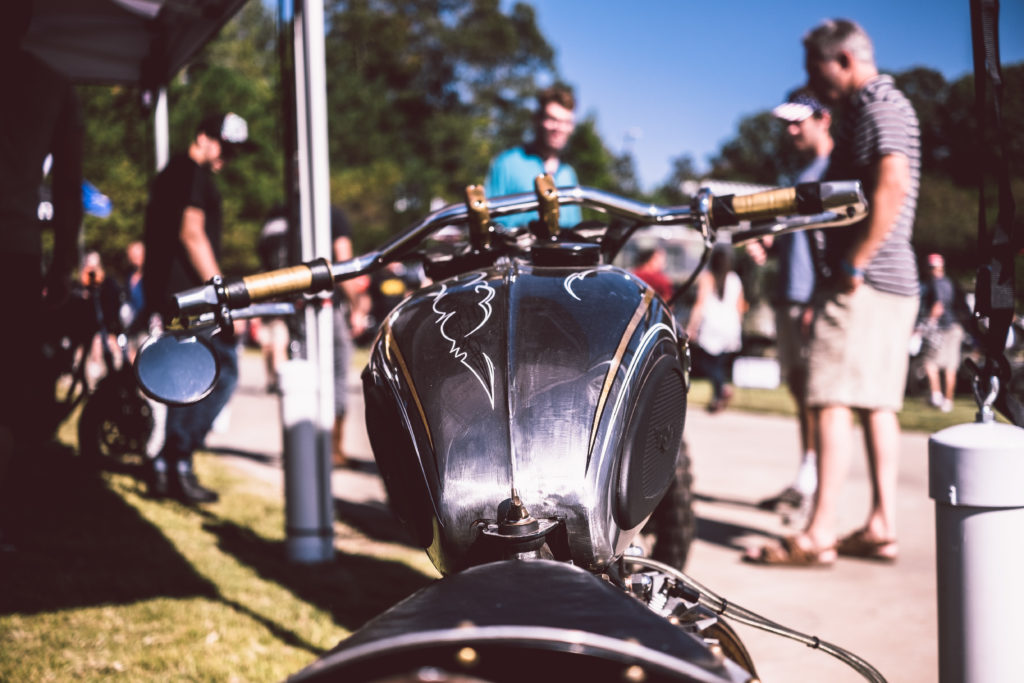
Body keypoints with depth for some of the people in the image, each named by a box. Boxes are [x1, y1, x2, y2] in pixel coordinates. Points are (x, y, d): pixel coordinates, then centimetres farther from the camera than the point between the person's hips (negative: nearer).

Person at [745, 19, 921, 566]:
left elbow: (893, 184, -24)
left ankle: (818, 535, -10)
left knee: (833, 401, -11)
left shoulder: (880, 105, -9)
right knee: (877, 403, 8)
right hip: (890, 282, 10)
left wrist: (853, 263, -22)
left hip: (865, 282, -10)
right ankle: (881, 528, 11)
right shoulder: (875, 107, 23)